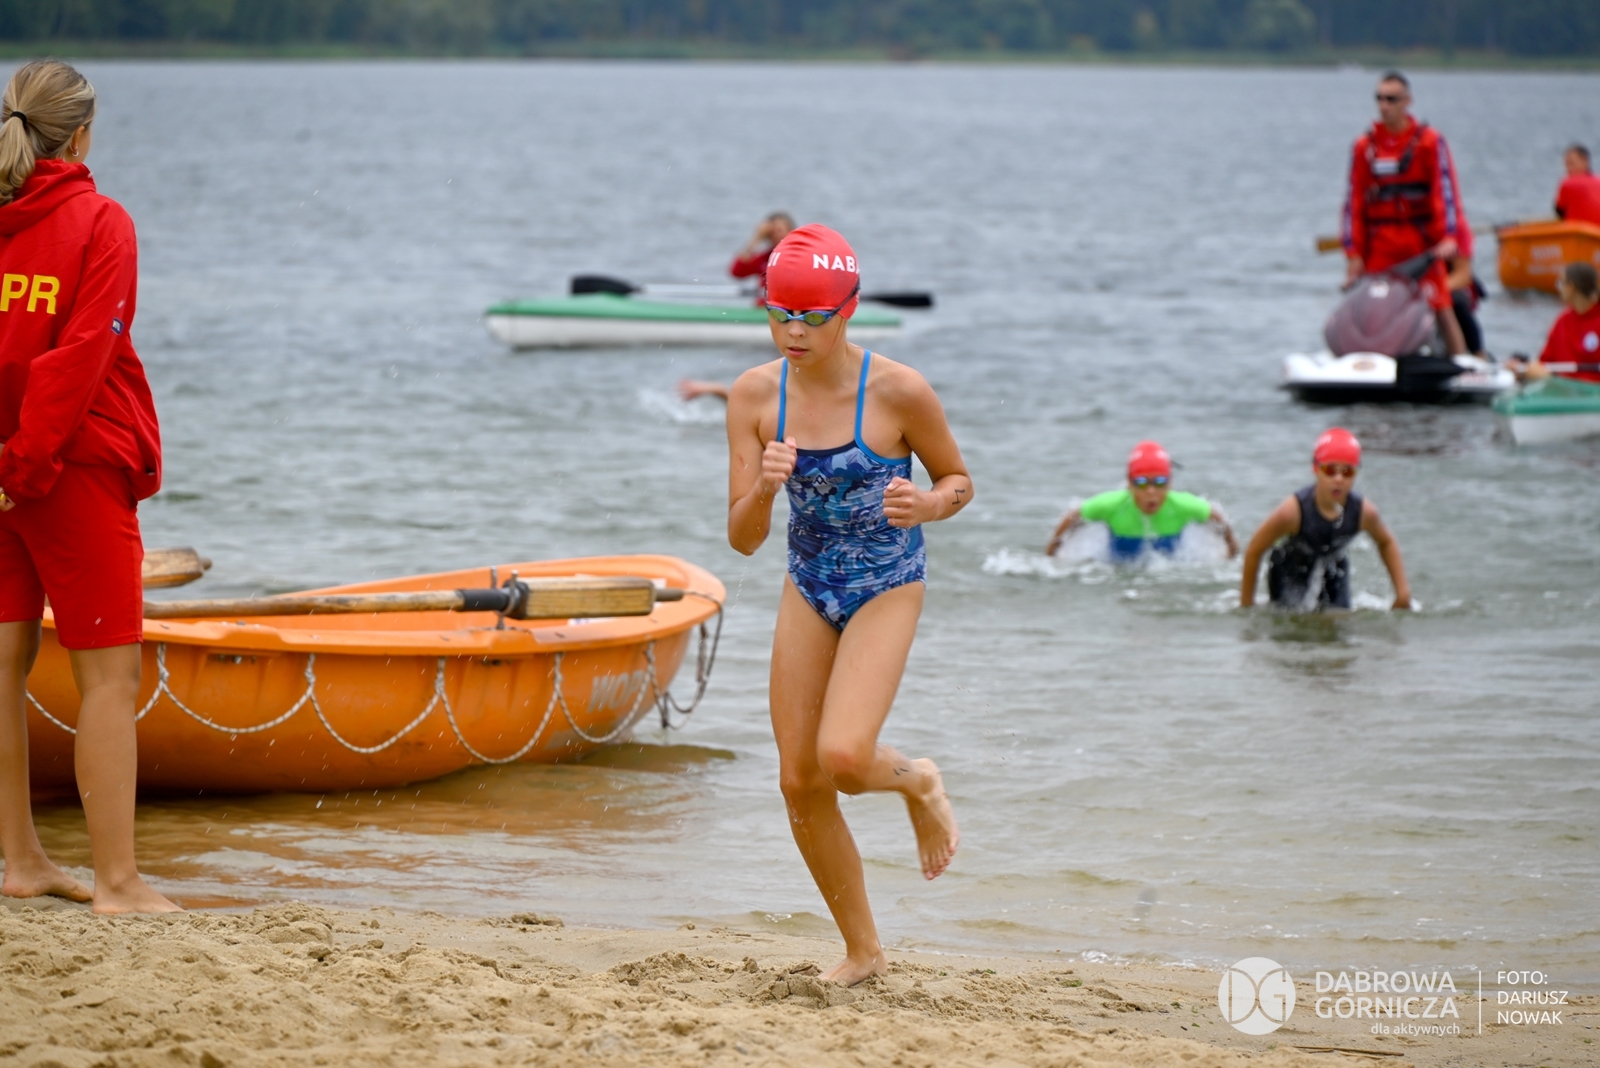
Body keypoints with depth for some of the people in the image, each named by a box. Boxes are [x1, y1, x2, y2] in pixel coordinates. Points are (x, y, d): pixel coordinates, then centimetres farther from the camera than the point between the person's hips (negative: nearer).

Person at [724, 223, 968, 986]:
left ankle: (918, 783, 14)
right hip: (809, 590, 4)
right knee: (799, 781, 4)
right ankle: (862, 951, 21)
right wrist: (764, 488, -30)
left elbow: (958, 480, -2)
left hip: (886, 589, -4)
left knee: (841, 757, -24)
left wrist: (925, 507, -24)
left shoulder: (898, 393, -18)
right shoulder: (755, 395, -9)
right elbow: (743, 539, -9)